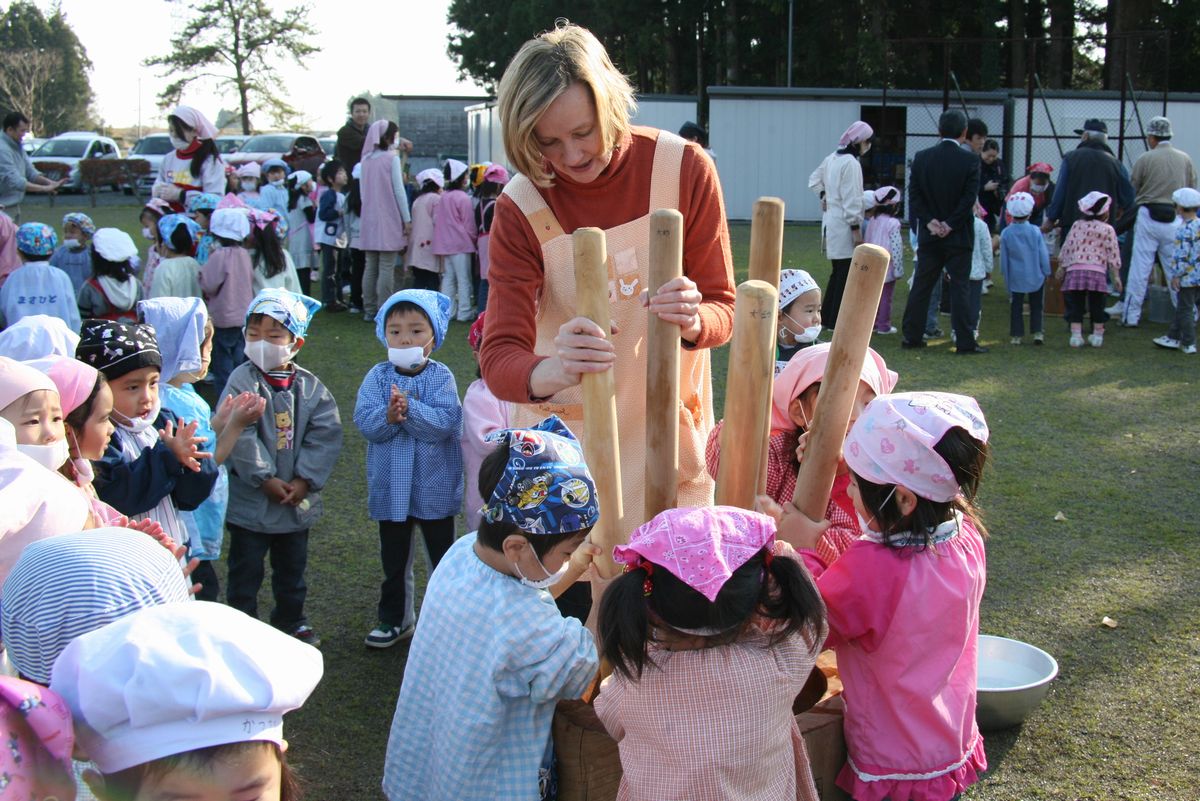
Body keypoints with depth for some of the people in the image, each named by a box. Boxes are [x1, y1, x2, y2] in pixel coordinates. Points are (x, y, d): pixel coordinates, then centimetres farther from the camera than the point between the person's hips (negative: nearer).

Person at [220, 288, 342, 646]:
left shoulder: (310, 386, -3)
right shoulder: (242, 382, -14)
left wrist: (305, 480, -16)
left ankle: (291, 619, 38)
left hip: (298, 500, 4)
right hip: (251, 499, -4)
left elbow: (326, 435, -8)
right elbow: (239, 437, -20)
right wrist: (266, 479, -21)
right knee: (246, 568, 8)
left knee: (292, 566, 20)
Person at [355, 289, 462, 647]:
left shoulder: (441, 377, -9)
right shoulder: (378, 377, -3)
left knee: (444, 557, 13)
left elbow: (445, 421, -22)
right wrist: (388, 416, -32)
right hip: (391, 487, 2)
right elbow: (365, 421, -13)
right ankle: (395, 619, 32)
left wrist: (409, 409, -32)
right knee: (394, 560, 17)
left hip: (436, 488, -2)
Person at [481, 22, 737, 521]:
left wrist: (693, 322, -32)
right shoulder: (519, 208, -15)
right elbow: (499, 357, -20)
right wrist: (552, 371, -43)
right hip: (564, 432, -1)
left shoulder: (684, 168, -12)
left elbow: (722, 310, -8)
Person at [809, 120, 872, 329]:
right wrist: (856, 228, -16)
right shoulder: (851, 163, -16)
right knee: (845, 274, -4)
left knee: (838, 271, 18)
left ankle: (826, 316, 23)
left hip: (831, 222, 10)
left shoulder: (832, 159, 11)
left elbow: (814, 180, 26)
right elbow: (851, 199, -18)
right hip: (844, 225, -10)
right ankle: (837, 320, -2)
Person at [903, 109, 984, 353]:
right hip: (959, 237, -3)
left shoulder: (921, 158, 0)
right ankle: (965, 341, 2)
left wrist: (930, 222, -4)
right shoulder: (970, 160, -9)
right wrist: (949, 225, -9)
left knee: (921, 285, 10)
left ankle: (912, 335, 14)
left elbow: (914, 195, -2)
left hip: (929, 235, 3)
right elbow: (969, 198, -13)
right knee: (959, 287, 1)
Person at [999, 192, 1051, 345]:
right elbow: (1043, 255, -4)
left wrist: (1005, 274, 14)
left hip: (1015, 278, 0)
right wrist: (1046, 272, 10)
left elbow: (1004, 257, 0)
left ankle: (1017, 335, 8)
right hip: (1035, 276, 0)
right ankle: (1037, 332, 6)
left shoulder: (1006, 233, -9)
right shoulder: (1035, 231, -10)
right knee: (1036, 306, 11)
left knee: (1016, 307, 9)